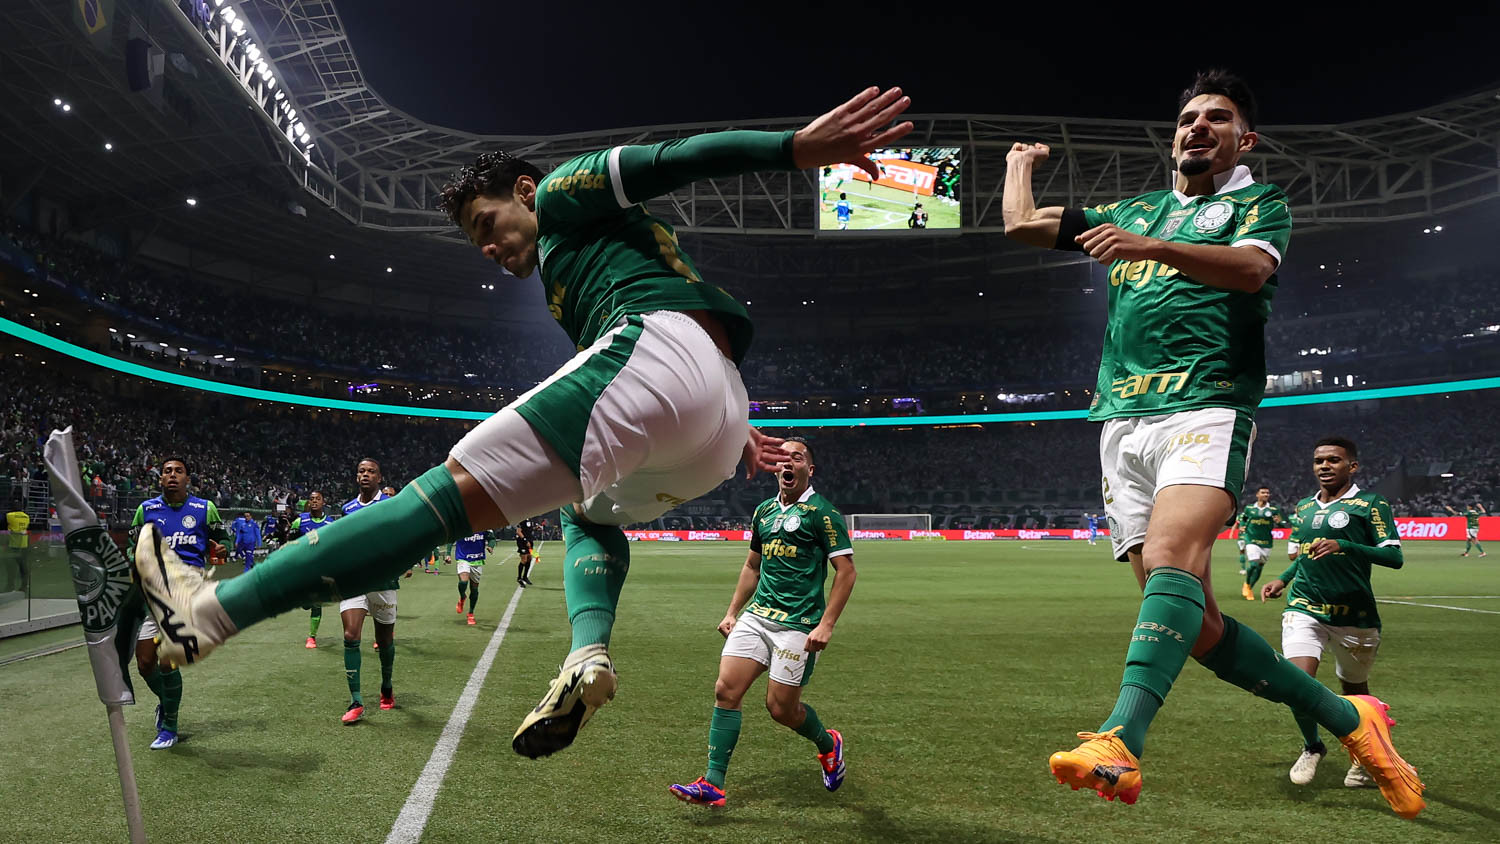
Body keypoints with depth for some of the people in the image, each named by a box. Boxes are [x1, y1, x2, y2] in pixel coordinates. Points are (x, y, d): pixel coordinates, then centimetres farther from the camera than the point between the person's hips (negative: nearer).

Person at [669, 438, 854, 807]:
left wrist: (826, 625, -15)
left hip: (798, 625, -6)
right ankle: (712, 785, -1)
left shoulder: (822, 512, -6)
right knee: (726, 690, -7)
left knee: (781, 708, -1)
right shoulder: (764, 511, 14)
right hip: (756, 615, 6)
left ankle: (829, 743, 31)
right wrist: (732, 612, 19)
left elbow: (846, 571, -8)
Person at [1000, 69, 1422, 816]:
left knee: (1171, 557, -32)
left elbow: (1252, 268, -11)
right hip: (1124, 421, 5)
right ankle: (1347, 718, 13)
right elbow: (1021, 225, 25)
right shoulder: (1135, 212, 27)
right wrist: (1022, 160, 41)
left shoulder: (1258, 202, 13)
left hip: (1205, 408, -5)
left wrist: (1148, 247, -25)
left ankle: (1119, 744, -45)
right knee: (1193, 624, -2)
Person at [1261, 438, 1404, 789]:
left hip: (1355, 615, -3)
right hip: (1304, 609, 3)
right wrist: (1282, 579, 13)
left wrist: (1343, 545, -26)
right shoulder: (1304, 506, 13)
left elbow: (1394, 556, -13)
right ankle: (1312, 747, 11)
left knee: (1355, 690, 12)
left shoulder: (1370, 503, -4)